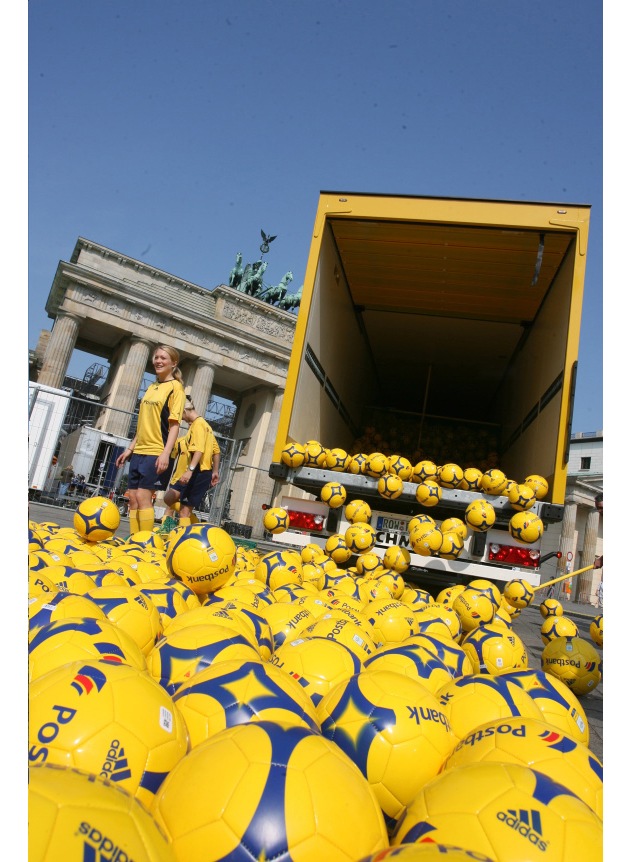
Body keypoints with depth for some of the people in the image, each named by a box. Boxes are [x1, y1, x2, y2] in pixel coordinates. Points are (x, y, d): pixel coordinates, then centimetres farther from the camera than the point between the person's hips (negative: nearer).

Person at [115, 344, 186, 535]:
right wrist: (130, 448, 19)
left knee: (143, 497, -10)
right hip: (139, 451, 8)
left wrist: (166, 453, -22)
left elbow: (174, 424, -13)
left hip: (157, 453, -8)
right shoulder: (151, 387, 17)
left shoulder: (175, 387, -6)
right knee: (133, 497, 6)